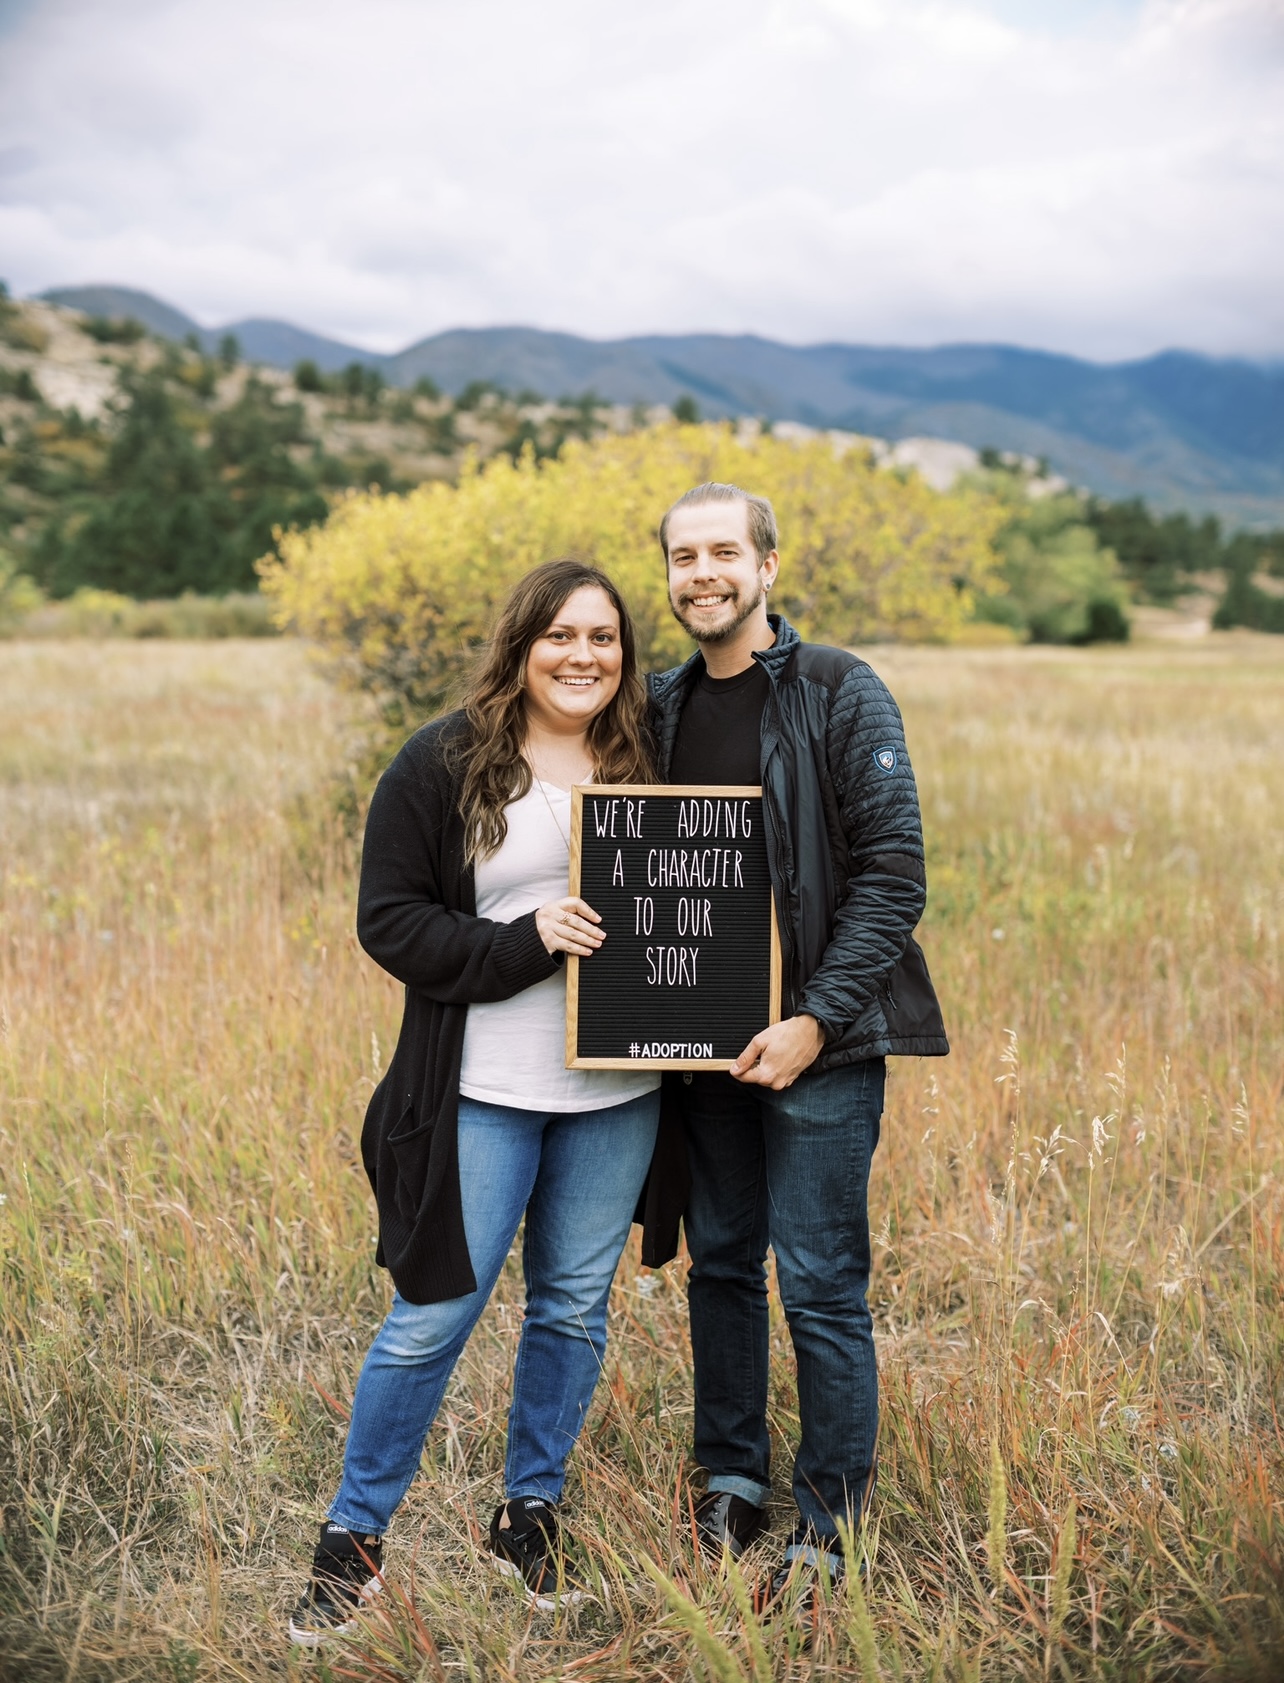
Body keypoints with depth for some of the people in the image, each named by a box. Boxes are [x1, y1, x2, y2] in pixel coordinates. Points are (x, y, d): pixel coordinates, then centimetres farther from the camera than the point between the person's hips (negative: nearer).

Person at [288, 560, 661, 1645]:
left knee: (575, 1308, 13)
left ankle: (530, 1516, 32)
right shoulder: (446, 765, -5)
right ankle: (354, 1537, 18)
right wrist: (524, 943, -19)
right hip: (484, 1095, -4)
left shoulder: (646, 762, 7)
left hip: (617, 1094, 4)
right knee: (435, 1314, 0)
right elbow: (391, 920, -7)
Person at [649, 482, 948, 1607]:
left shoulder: (842, 696, -7)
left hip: (818, 1045, -5)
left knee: (821, 1283, -1)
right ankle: (732, 1484, 30)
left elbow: (892, 872, -12)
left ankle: (832, 1528, 13)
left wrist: (815, 1021, -18)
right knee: (720, 1265, 14)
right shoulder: (661, 710, 9)